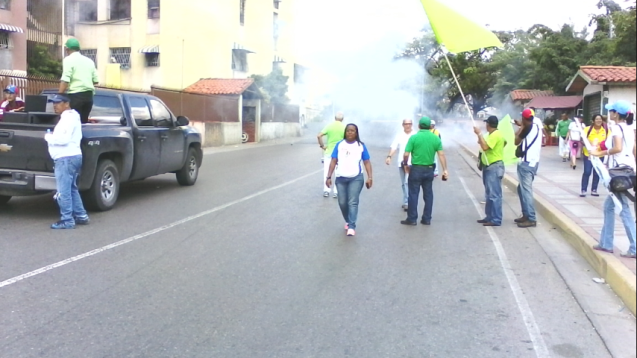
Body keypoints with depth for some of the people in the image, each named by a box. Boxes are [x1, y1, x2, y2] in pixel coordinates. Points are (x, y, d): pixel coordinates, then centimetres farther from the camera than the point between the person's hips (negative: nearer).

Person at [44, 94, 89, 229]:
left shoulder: (68, 117, -13)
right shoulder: (69, 116, 21)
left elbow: (63, 139, -24)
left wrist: (48, 137, -9)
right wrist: (52, 136, 6)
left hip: (66, 158, -11)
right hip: (72, 157, 11)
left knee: (63, 192, -7)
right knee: (71, 189, 17)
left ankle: (67, 221, -4)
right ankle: (81, 216, 22)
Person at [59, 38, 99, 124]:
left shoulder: (68, 60, -4)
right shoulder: (89, 60, 13)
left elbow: (65, 81, -14)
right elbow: (96, 80, 11)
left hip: (75, 95, -6)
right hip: (89, 95, 6)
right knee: (84, 121, 13)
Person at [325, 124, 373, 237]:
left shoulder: (361, 146, 2)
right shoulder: (339, 145, 5)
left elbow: (367, 162, 3)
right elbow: (333, 161, 4)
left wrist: (370, 177, -6)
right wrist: (329, 176, -2)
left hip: (356, 178, -2)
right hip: (341, 178, 2)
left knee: (353, 202, -9)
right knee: (342, 202, 6)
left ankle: (352, 227, -10)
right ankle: (347, 221, 30)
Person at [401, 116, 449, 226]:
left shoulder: (414, 137, -9)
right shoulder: (436, 138, 1)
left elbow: (406, 155, -11)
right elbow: (441, 155, -2)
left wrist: (405, 164, 7)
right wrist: (445, 170, 2)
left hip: (416, 169, -3)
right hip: (429, 170, 4)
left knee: (413, 194, 4)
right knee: (428, 194, 11)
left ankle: (412, 219, 7)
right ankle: (427, 219, 16)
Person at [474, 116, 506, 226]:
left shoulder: (495, 135, -17)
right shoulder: (493, 134, 15)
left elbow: (485, 147, -28)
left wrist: (479, 134, -21)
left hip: (494, 167, -11)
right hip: (489, 167, 11)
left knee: (494, 195, -9)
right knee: (490, 194, 15)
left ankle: (496, 220, -7)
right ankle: (490, 217, 22)